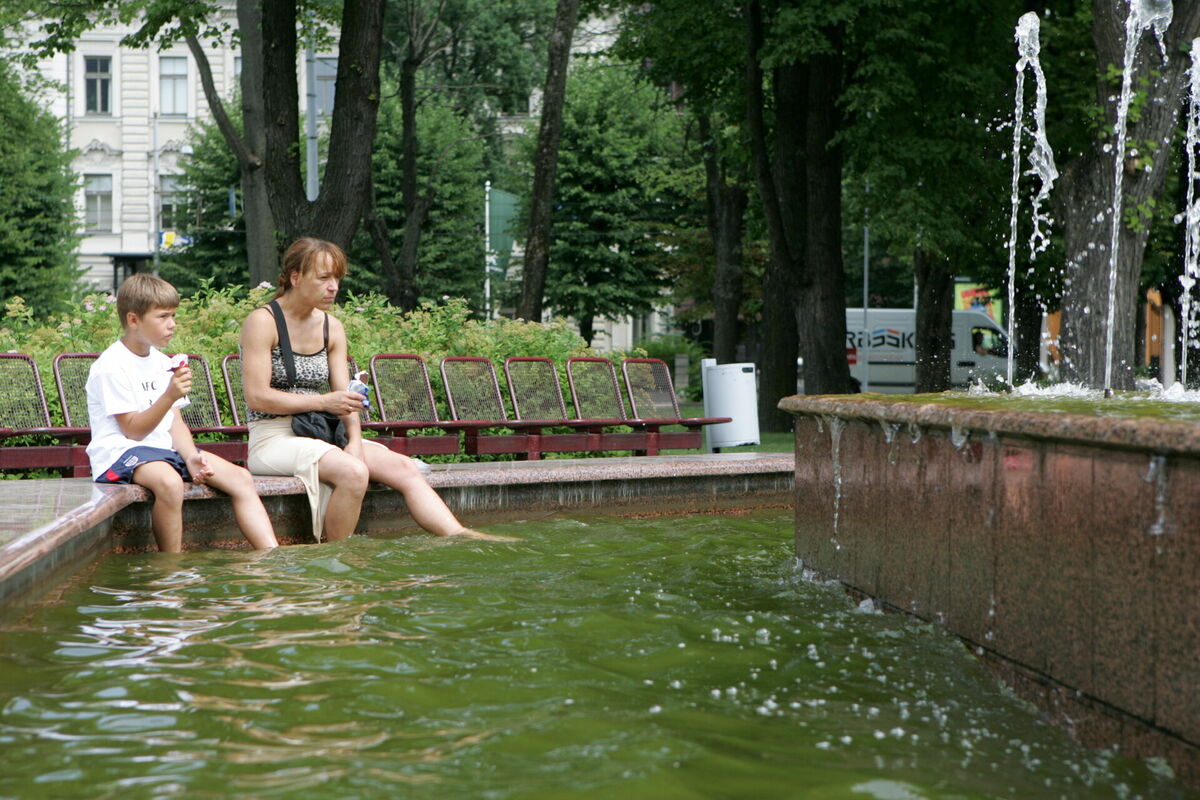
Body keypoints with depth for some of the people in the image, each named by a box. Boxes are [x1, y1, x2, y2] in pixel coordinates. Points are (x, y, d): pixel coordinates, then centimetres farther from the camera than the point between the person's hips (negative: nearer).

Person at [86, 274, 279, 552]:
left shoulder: (162, 362, 16)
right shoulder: (112, 366, -11)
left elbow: (175, 422, 12)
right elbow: (132, 430, -16)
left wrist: (190, 456, -7)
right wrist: (169, 396, -28)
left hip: (163, 449, 9)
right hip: (120, 452, -9)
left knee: (240, 477, -6)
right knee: (169, 482, -39)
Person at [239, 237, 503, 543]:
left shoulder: (332, 328, 12)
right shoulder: (262, 322, -7)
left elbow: (345, 396, 6)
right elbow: (257, 397, -15)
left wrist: (355, 441, -14)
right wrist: (324, 402, -20)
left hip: (322, 435, 7)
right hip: (273, 438, -7)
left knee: (404, 468, -12)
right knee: (352, 472, -32)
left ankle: (460, 538, -18)